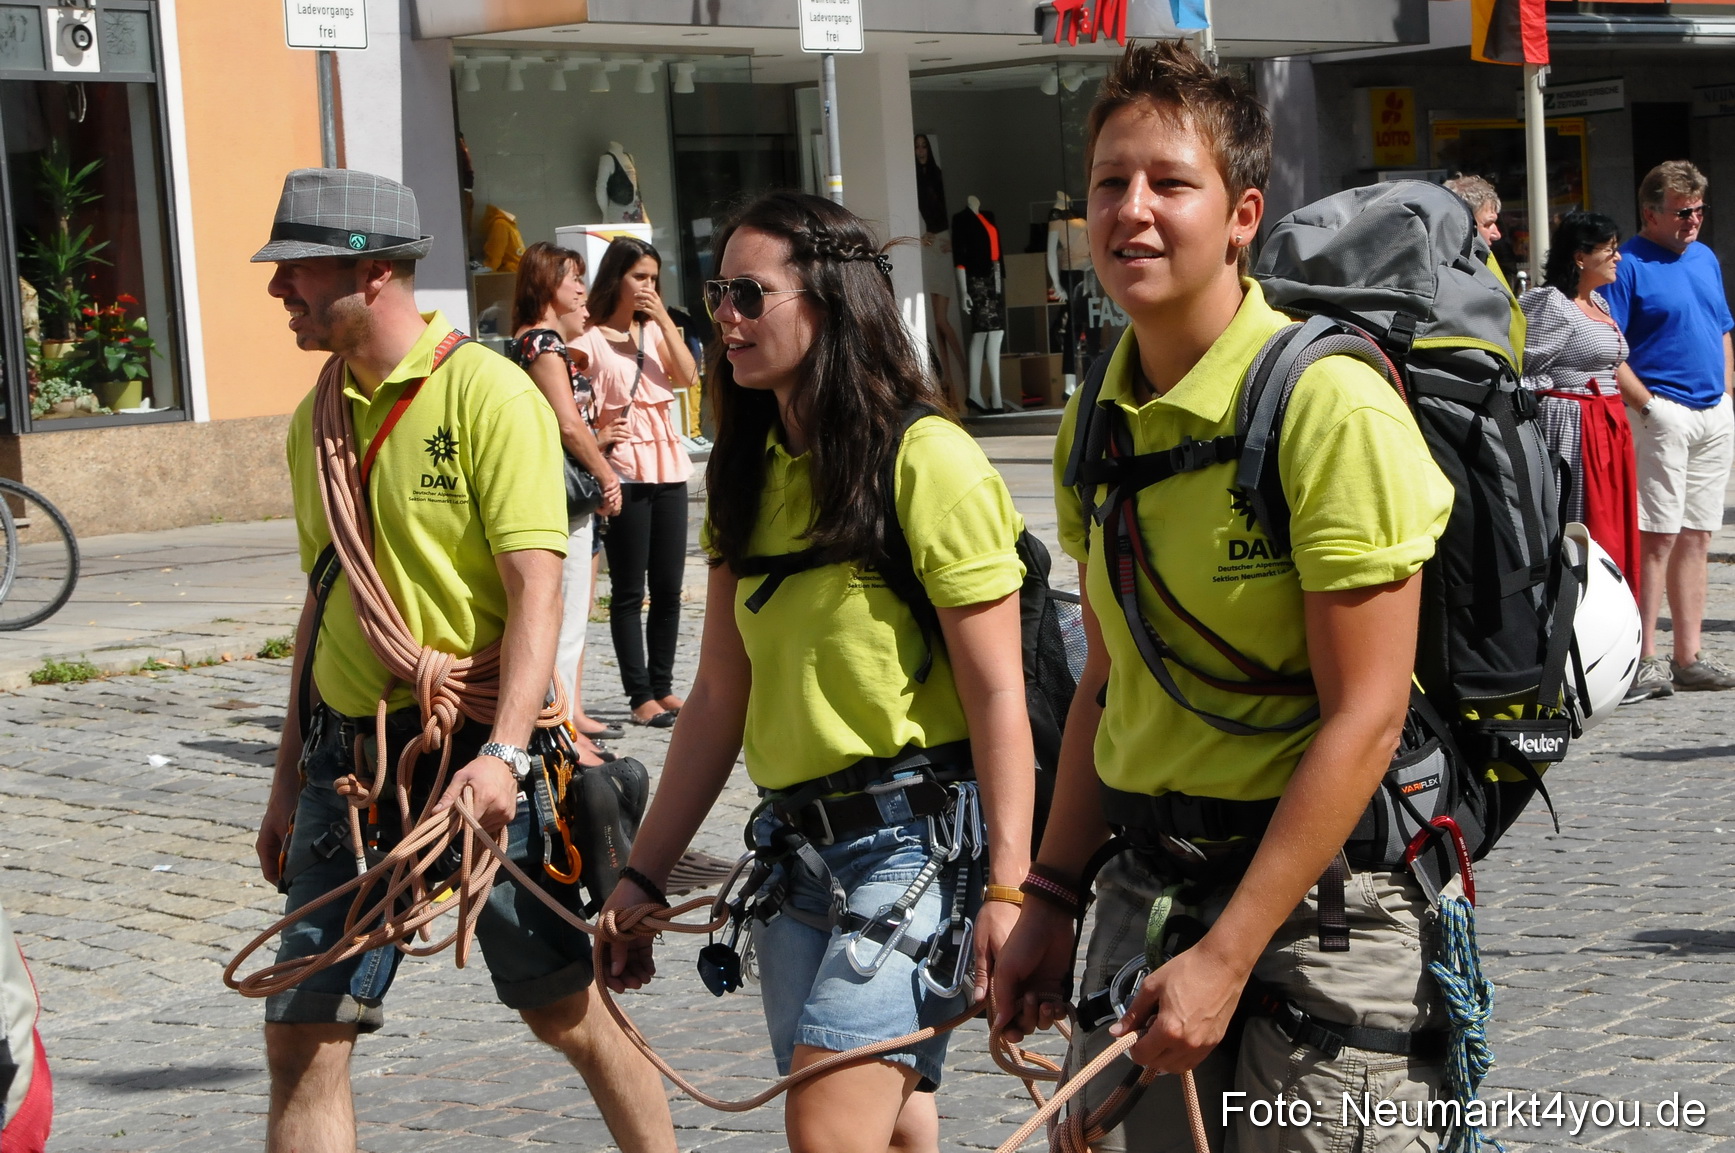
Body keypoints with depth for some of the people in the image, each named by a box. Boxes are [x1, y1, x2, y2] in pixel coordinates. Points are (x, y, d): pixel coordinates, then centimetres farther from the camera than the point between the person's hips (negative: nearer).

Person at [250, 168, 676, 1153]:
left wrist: (502, 752, -27)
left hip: (476, 747, -6)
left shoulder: (486, 390, -10)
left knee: (565, 1011, 6)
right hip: (349, 754, 6)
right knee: (303, 1037, 2)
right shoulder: (317, 416, 11)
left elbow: (536, 587, -16)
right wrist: (291, 779, 19)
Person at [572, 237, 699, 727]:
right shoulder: (590, 340, -4)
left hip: (669, 469, 6)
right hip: (624, 474, -6)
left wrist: (664, 320, -7)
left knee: (668, 586, 8)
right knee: (629, 590, -1)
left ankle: (663, 687, 18)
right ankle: (641, 696, 3)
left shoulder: (655, 331, 13)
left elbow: (687, 377, -3)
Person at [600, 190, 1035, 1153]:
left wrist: (1008, 891, -17)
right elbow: (720, 697, 14)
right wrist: (643, 873, 12)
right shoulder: (751, 472, 12)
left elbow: (997, 694, -12)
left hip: (914, 831, -7)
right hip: (794, 845, 7)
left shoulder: (927, 460, -10)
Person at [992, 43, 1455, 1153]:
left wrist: (1225, 957, -19)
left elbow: (1364, 718, -18)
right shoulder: (1097, 423, 6)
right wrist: (1052, 898, 12)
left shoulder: (1333, 406, -17)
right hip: (1145, 880, 6)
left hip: (1322, 885, -6)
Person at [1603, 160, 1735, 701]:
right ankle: (1644, 661, -5)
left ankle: (1689, 657, 13)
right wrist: (1647, 404, -17)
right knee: (1656, 537, -8)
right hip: (1662, 413, -7)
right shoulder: (1627, 265, -7)